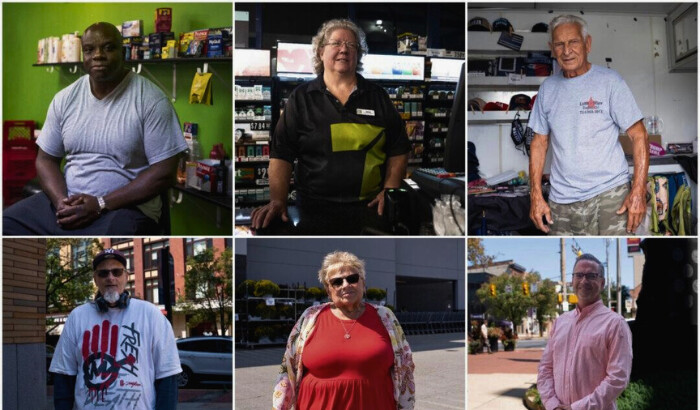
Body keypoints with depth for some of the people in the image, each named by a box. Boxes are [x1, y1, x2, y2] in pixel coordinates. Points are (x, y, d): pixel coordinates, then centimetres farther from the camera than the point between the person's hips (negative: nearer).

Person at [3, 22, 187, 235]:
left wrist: (101, 204, -17)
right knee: (6, 224, -12)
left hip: (125, 207, -4)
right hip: (66, 202, 5)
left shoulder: (151, 100, -8)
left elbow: (164, 172, -11)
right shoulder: (65, 98, 7)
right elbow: (46, 159, 11)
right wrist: (62, 201, -11)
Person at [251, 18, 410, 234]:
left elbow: (398, 150, 10)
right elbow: (281, 154, -2)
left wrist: (390, 190, -4)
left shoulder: (377, 96, 9)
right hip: (317, 209, -1)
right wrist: (278, 200, -15)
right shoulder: (302, 97, 4)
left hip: (371, 206, 2)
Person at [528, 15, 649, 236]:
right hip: (561, 200, 4)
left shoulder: (610, 81, -2)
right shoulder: (547, 88, 10)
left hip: (609, 194, -4)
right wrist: (536, 195, 5)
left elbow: (639, 136, -4)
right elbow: (539, 142, 14)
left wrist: (638, 190, -13)